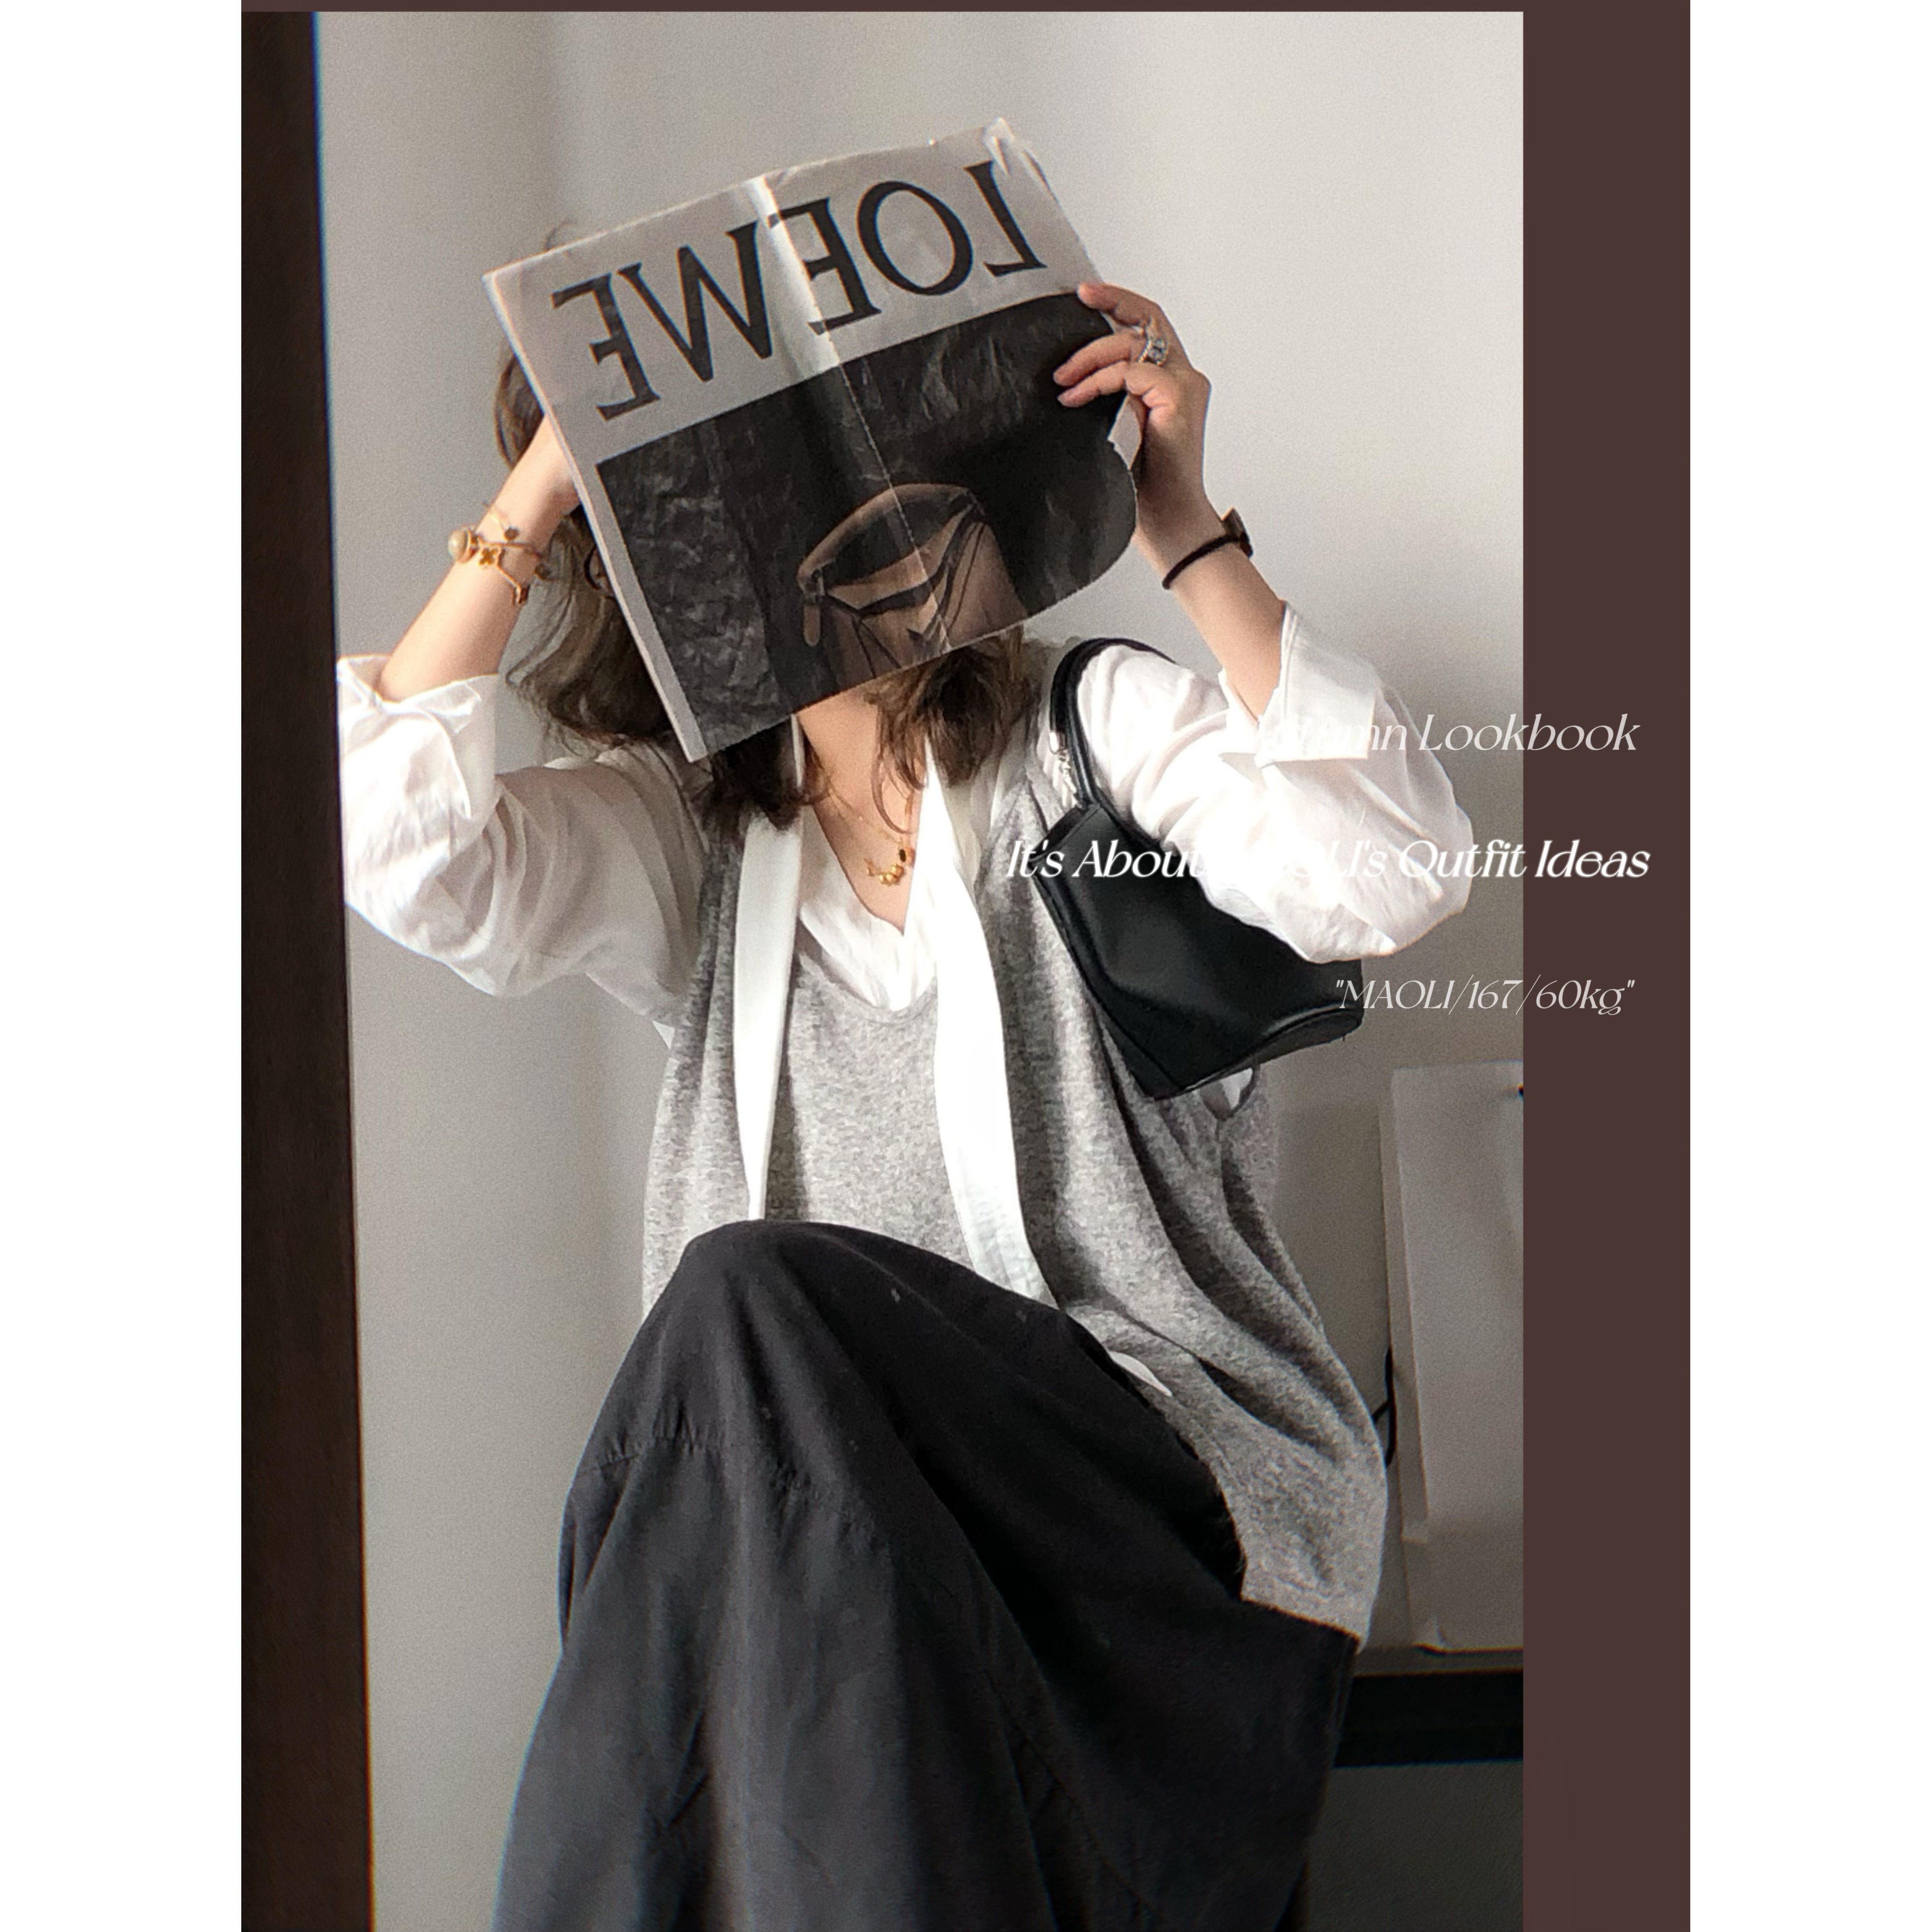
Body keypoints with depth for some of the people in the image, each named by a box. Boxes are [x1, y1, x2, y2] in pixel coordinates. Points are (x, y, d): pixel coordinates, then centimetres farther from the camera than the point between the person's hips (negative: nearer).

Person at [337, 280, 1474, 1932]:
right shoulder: (681, 833, 15)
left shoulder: (1099, 729, 7)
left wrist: (1187, 529, -13)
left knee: (755, 1299, -29)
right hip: (832, 1505, 2)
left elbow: (1388, 878, -12)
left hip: (1191, 1474, -2)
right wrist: (536, 491, -4)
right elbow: (403, 850, -4)